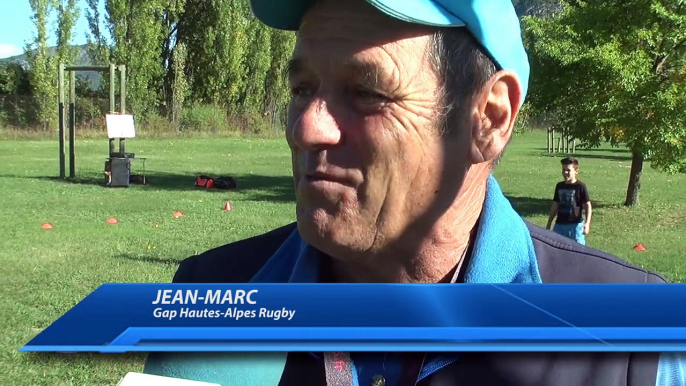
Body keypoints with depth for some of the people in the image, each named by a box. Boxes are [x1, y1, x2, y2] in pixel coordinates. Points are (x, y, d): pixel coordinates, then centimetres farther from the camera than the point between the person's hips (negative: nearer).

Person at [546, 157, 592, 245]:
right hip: (559, 224, 5)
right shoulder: (559, 186, 8)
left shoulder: (580, 186, -7)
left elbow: (587, 206, -9)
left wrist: (587, 223, -21)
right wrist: (549, 223, 17)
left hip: (575, 225, -5)